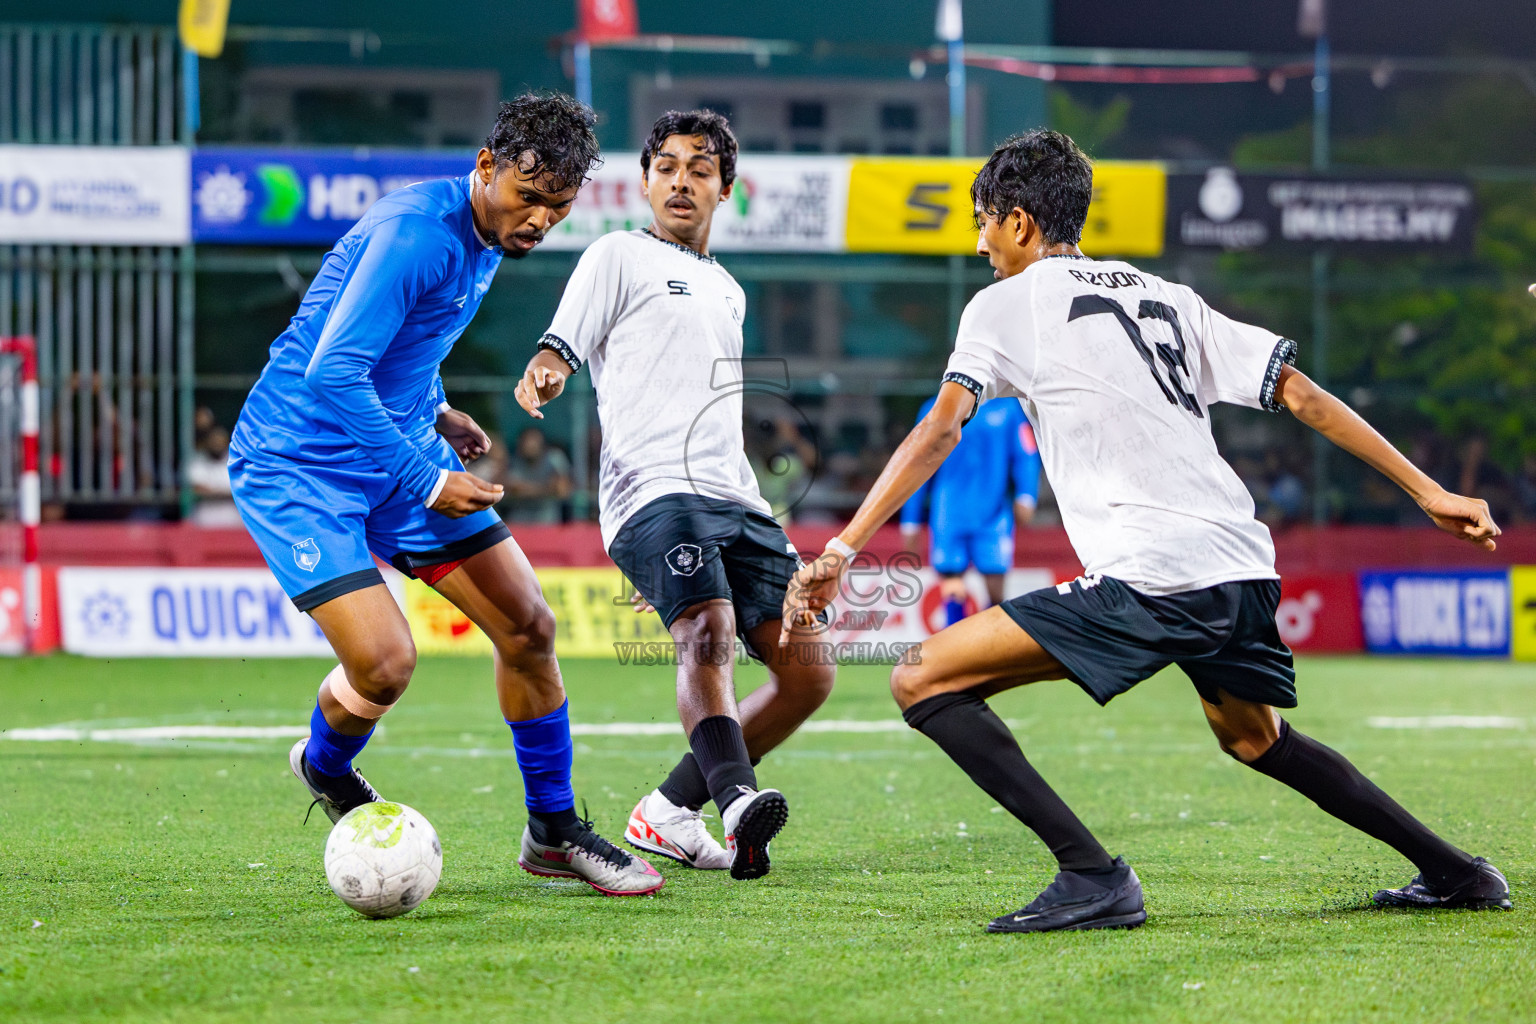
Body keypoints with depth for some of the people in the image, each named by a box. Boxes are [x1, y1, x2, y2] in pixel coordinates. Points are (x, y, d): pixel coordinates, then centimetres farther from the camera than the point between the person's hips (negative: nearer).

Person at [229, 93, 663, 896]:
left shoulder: (489, 235, 5)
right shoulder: (414, 233, -25)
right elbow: (332, 373, -31)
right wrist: (426, 483, -29)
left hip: (400, 447, 9)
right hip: (298, 463, -9)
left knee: (528, 627, 3)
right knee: (385, 659, -20)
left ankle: (553, 832, 19)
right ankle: (326, 766, 15)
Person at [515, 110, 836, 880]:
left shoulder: (728, 291, 29)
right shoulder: (619, 256, 9)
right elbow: (562, 348, -2)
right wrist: (541, 375, -25)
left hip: (735, 497, 7)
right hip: (654, 490, -7)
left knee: (807, 673, -2)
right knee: (707, 629, -32)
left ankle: (666, 814, 6)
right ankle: (738, 800, -50)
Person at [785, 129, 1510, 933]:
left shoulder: (1007, 303, 7)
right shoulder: (1165, 297, 24)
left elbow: (937, 434, -7)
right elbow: (1300, 392, 19)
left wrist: (839, 551, -11)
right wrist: (1428, 493, 20)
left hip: (1149, 579, -8)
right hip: (1246, 570, 8)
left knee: (924, 682, -5)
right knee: (1251, 736, 35)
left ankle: (1092, 877, -16)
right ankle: (1454, 872, 34)